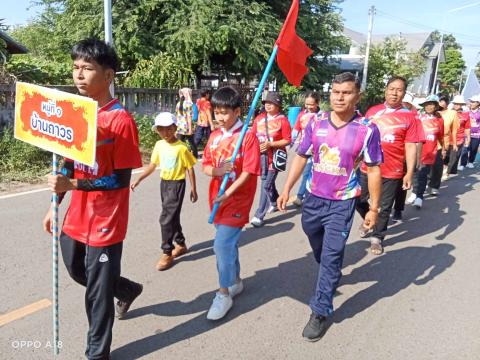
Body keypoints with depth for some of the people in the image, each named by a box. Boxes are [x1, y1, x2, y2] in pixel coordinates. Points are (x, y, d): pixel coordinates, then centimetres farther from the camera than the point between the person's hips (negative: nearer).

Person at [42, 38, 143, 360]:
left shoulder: (120, 119, -18)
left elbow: (122, 180, -19)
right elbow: (69, 165, 12)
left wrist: (72, 185, -27)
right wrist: (55, 206, 13)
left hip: (105, 221, -8)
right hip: (76, 218, 8)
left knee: (98, 292, 7)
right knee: (77, 271, 26)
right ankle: (127, 289, 52)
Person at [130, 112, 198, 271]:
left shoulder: (181, 148, -16)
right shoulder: (159, 145, 1)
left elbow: (190, 169, -11)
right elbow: (152, 165, 8)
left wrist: (193, 190, -8)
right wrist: (138, 180, 4)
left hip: (177, 184, -7)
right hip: (164, 183, 7)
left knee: (166, 219, -8)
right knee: (172, 216, 17)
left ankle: (167, 253, 4)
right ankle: (181, 245, 35)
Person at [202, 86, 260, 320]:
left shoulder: (248, 136, -13)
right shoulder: (214, 136, 7)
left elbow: (248, 172, -17)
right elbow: (205, 165, 8)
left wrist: (227, 194, -21)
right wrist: (216, 171, -15)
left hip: (237, 199, -7)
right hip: (217, 199, 7)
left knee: (222, 245, -10)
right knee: (228, 243, 18)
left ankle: (224, 294, 6)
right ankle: (235, 282, 38)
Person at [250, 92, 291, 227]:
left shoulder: (283, 120, -9)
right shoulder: (259, 118, 7)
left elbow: (287, 140, -11)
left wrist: (270, 144, -20)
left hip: (274, 157, -6)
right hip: (260, 156, 6)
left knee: (266, 185, -8)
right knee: (268, 182, 21)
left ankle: (259, 216, -3)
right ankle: (275, 203, 46)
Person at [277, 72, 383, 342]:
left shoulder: (367, 130, -12)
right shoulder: (316, 123, -3)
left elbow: (374, 171, -6)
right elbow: (301, 157, 5)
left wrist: (374, 208, -5)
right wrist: (287, 190, 2)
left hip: (342, 203, -4)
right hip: (313, 198, 4)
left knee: (331, 257, -1)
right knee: (320, 251, 23)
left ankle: (322, 312, 13)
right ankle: (331, 278, 53)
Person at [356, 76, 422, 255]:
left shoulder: (409, 116, -4)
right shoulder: (372, 111, 3)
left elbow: (410, 147, -4)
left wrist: (409, 173, -8)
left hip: (392, 171, -2)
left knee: (384, 207, 9)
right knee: (358, 200, 12)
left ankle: (377, 237, 29)